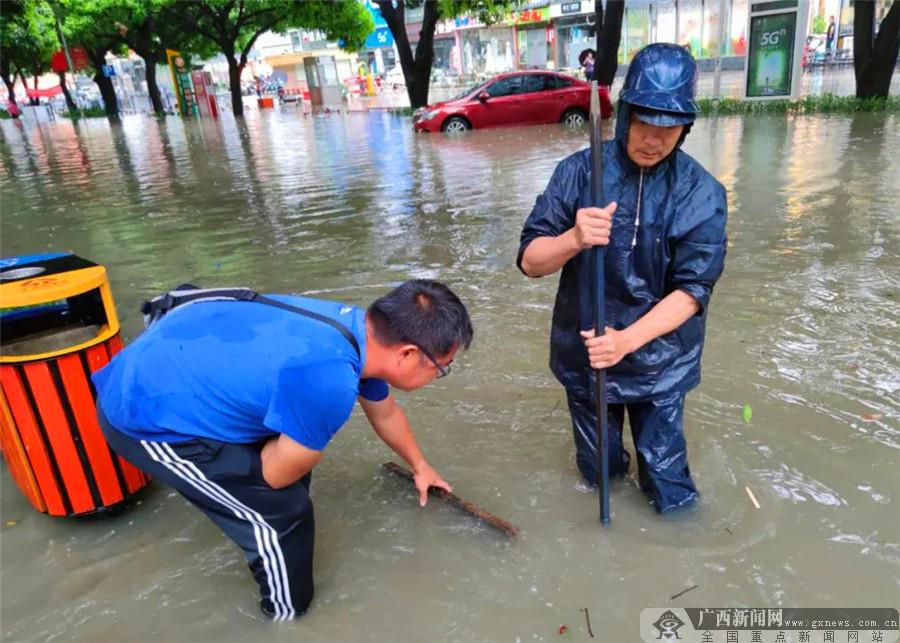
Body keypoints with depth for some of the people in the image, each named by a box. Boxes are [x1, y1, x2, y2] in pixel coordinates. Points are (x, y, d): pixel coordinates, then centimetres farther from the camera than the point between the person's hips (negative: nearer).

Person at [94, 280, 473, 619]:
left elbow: (384, 411, 17)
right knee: (281, 511, -5)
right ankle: (288, 617, 24)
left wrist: (419, 466, 32)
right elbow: (279, 473, -16)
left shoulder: (363, 328, -4)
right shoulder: (328, 378, -35)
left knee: (295, 446, 21)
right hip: (143, 415, -9)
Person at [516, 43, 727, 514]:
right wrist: (573, 239, -33)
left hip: (659, 359, -1)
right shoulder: (579, 172, -9)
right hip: (584, 353, 1)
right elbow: (530, 260, -11)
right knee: (597, 474, 20)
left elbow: (692, 290, -13)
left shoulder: (702, 193, -10)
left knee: (666, 478, 8)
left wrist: (627, 340, -28)